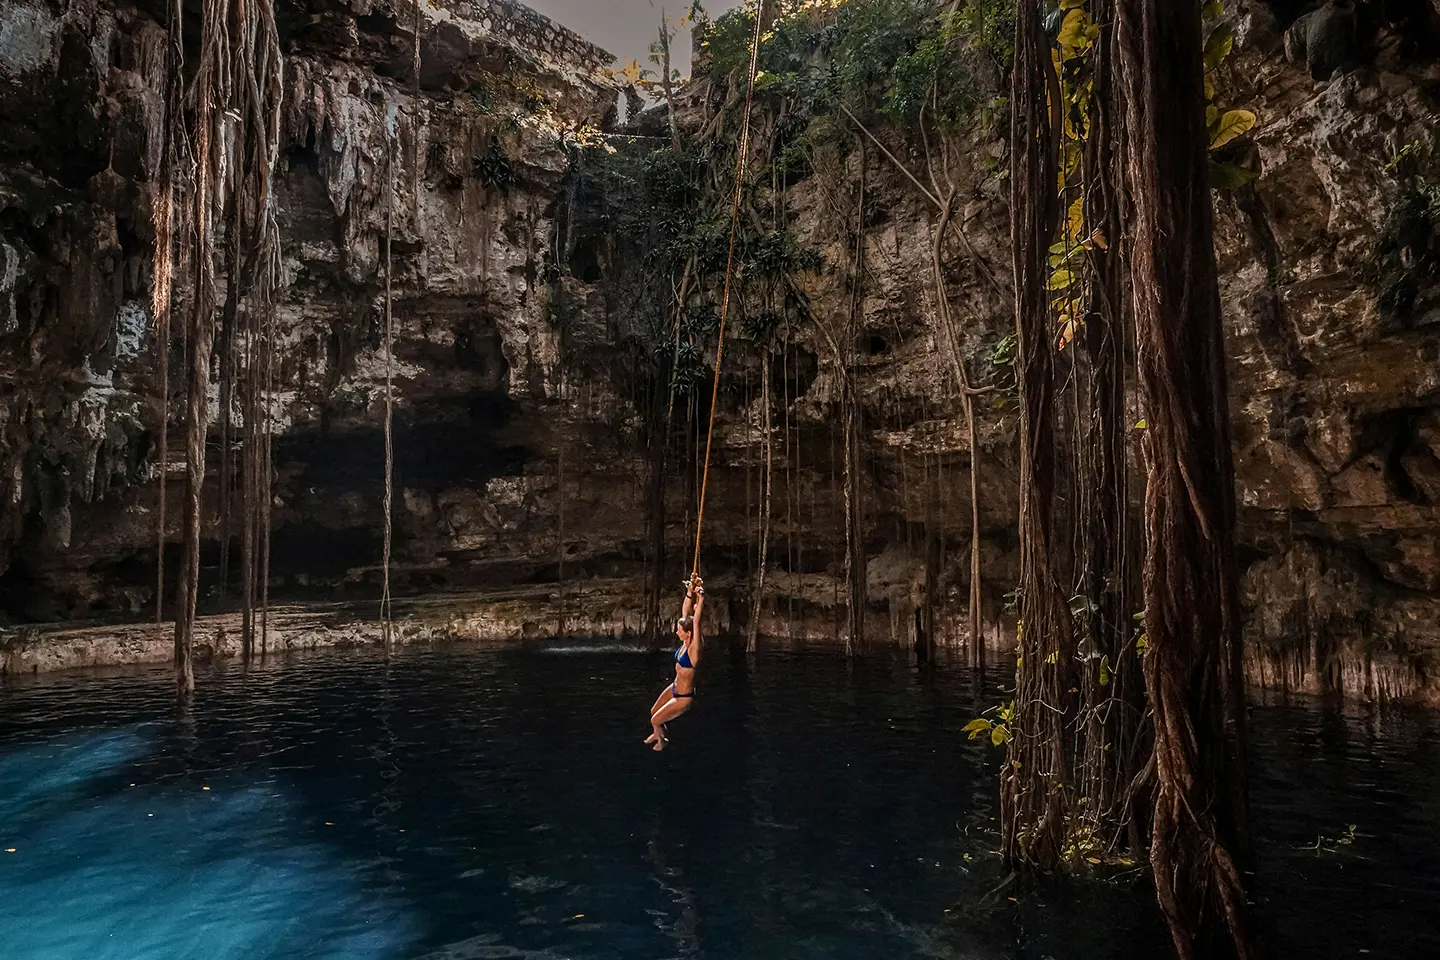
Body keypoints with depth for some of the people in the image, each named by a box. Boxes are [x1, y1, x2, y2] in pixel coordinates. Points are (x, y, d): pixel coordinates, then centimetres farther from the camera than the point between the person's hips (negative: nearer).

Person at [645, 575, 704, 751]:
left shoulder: (694, 649, -29)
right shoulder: (685, 643, -10)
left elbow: (696, 621, -41)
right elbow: (685, 613, -11)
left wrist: (701, 598, -48)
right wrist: (690, 593, -21)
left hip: (683, 697, -8)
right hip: (675, 688, 8)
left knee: (655, 721, 8)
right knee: (654, 712, 25)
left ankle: (661, 742, 38)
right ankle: (658, 734, 55)